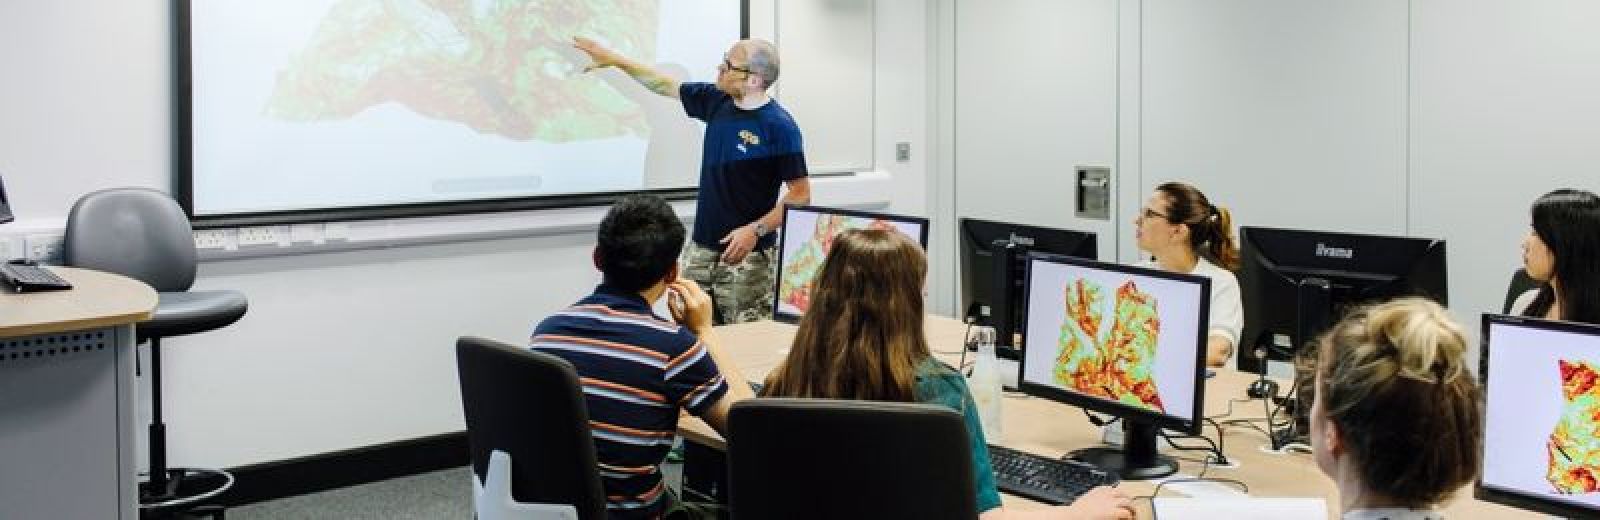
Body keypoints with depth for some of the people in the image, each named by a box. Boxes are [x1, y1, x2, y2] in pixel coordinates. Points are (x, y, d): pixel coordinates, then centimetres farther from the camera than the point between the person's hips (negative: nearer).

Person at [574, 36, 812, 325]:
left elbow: (801, 195, -13)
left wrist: (756, 230, -23)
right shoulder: (716, 101, 5)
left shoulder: (779, 126, -14)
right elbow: (664, 84, 19)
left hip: (747, 255, -7)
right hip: (701, 247, 7)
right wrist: (611, 58, 20)